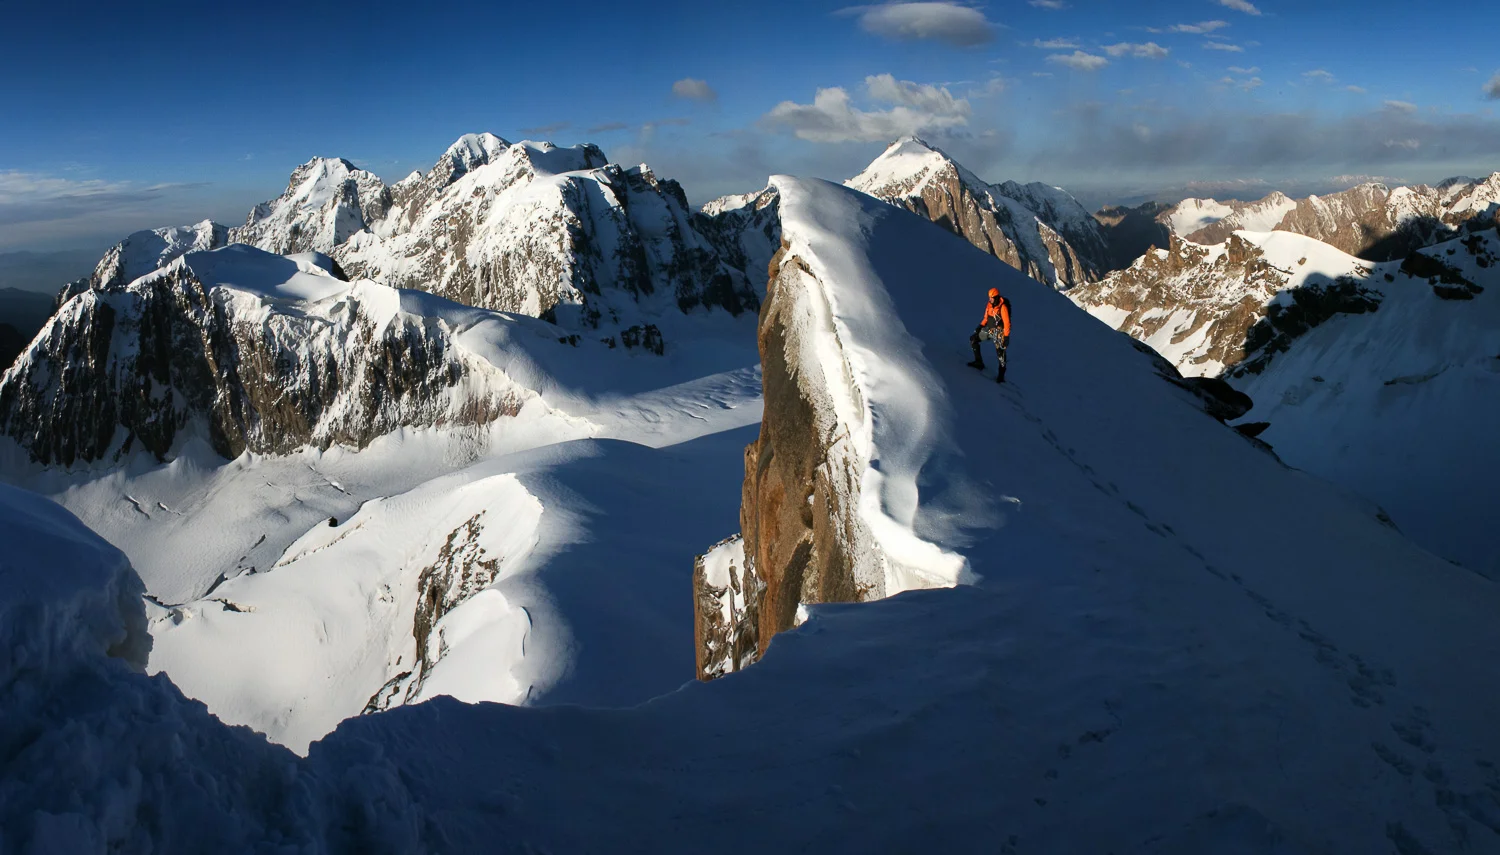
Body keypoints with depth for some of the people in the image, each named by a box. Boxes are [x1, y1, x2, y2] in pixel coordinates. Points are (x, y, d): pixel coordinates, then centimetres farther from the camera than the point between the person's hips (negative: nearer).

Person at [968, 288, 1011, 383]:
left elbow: (1007, 323, -19)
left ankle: (1001, 376, -1)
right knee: (973, 339, 6)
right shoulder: (990, 305, 1)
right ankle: (979, 362, 13)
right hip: (989, 329, 8)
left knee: (1000, 353, -8)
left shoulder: (1003, 307, -20)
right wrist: (981, 326, 2)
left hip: (998, 331, -8)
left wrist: (1006, 337, -22)